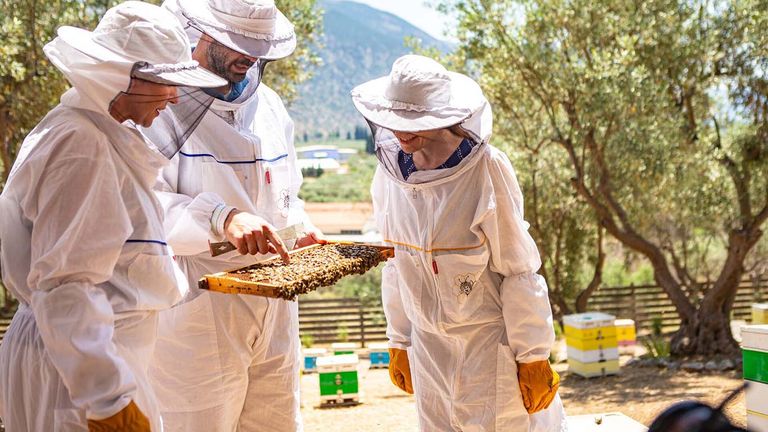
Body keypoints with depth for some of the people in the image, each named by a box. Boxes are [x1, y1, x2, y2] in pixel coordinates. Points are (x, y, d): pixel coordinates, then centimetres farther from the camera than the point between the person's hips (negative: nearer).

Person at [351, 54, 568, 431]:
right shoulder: (390, 172, -2)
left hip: (491, 342, -5)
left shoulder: (486, 170, -18)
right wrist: (399, 343, 12)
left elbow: (519, 270, -13)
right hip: (429, 347, 5)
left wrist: (532, 357, -10)